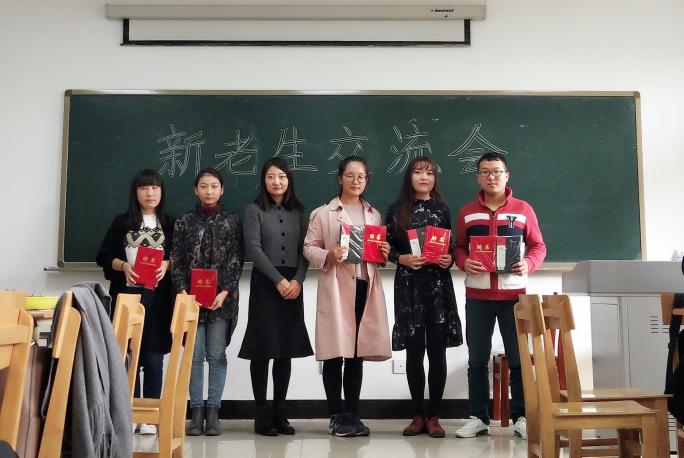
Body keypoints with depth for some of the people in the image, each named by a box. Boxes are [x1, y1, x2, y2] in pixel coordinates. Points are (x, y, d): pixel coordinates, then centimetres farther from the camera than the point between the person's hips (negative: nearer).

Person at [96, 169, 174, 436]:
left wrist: (167, 265, -12)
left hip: (158, 297, 0)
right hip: (127, 294, 0)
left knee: (154, 357, -2)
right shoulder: (122, 222, 10)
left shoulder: (170, 224, 11)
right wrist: (123, 266, -11)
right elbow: (104, 256, 7)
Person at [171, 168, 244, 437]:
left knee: (216, 356, 2)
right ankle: (196, 412, 9)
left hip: (221, 298, -1)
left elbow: (236, 260, 0)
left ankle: (213, 412, 9)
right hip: (191, 297, 1)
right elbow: (177, 260, 4)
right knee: (195, 355, 2)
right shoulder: (185, 221, 8)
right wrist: (182, 291, -8)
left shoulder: (232, 221, 6)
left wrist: (224, 293, -10)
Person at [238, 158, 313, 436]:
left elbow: (305, 250, 6)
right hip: (265, 284, -3)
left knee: (286, 350, 5)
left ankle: (280, 411, 12)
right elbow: (254, 249, -7)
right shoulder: (254, 210, 2)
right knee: (263, 349, -2)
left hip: (292, 285, 4)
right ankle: (261, 414, 4)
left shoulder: (298, 212, 12)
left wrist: (297, 280, -9)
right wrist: (278, 280, -13)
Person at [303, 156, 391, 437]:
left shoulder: (374, 214, 17)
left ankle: (352, 414, 17)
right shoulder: (323, 213, 4)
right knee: (336, 353, -2)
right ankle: (337, 416, 8)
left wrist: (385, 252, 0)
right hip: (336, 288, -4)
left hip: (366, 287, 4)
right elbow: (309, 248, 1)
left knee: (357, 353, 8)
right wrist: (328, 256, -18)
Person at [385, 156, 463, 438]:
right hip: (409, 285, -1)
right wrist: (402, 259, -13)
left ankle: (434, 416, 12)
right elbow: (387, 247, 5)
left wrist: (450, 259, -8)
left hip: (439, 285, 1)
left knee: (437, 351, 1)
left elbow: (451, 246, 13)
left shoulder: (442, 209, 9)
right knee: (414, 351, 3)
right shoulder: (397, 210, 5)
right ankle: (418, 415, 15)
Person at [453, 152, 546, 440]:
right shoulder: (467, 212, 10)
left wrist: (528, 264, -15)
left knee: (518, 358, 2)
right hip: (477, 296, 2)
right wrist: (464, 263, -12)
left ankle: (521, 418, 12)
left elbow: (538, 246, 5)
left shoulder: (523, 209, 5)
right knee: (477, 359, 5)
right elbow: (459, 248, 10)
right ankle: (478, 418, 13)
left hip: (513, 294, -1)